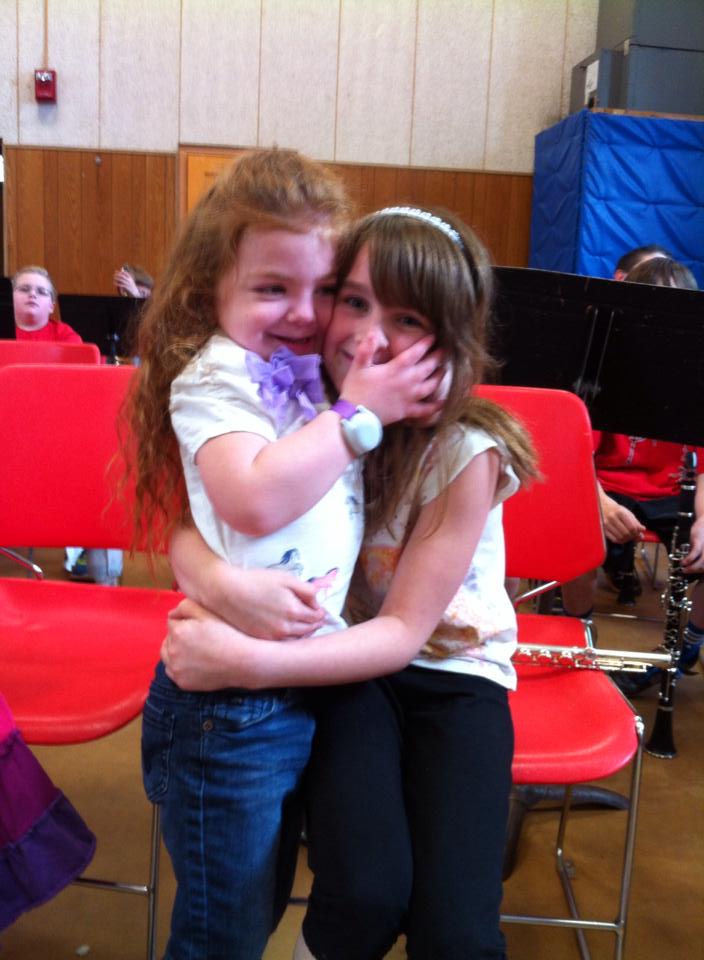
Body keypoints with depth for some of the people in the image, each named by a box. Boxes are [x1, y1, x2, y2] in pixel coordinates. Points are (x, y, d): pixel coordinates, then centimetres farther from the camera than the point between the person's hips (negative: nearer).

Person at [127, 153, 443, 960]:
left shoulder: (312, 373, 9)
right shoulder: (214, 376, -15)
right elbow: (253, 500, -34)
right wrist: (358, 414, -24)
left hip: (308, 677, 8)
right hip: (233, 703, -8)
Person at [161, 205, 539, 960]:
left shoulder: (466, 451, -20)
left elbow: (404, 632, -20)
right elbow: (189, 530, -10)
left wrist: (249, 663, -33)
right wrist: (221, 582, -34)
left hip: (453, 673, -1)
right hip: (344, 660, 1)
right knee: (365, 893, -23)